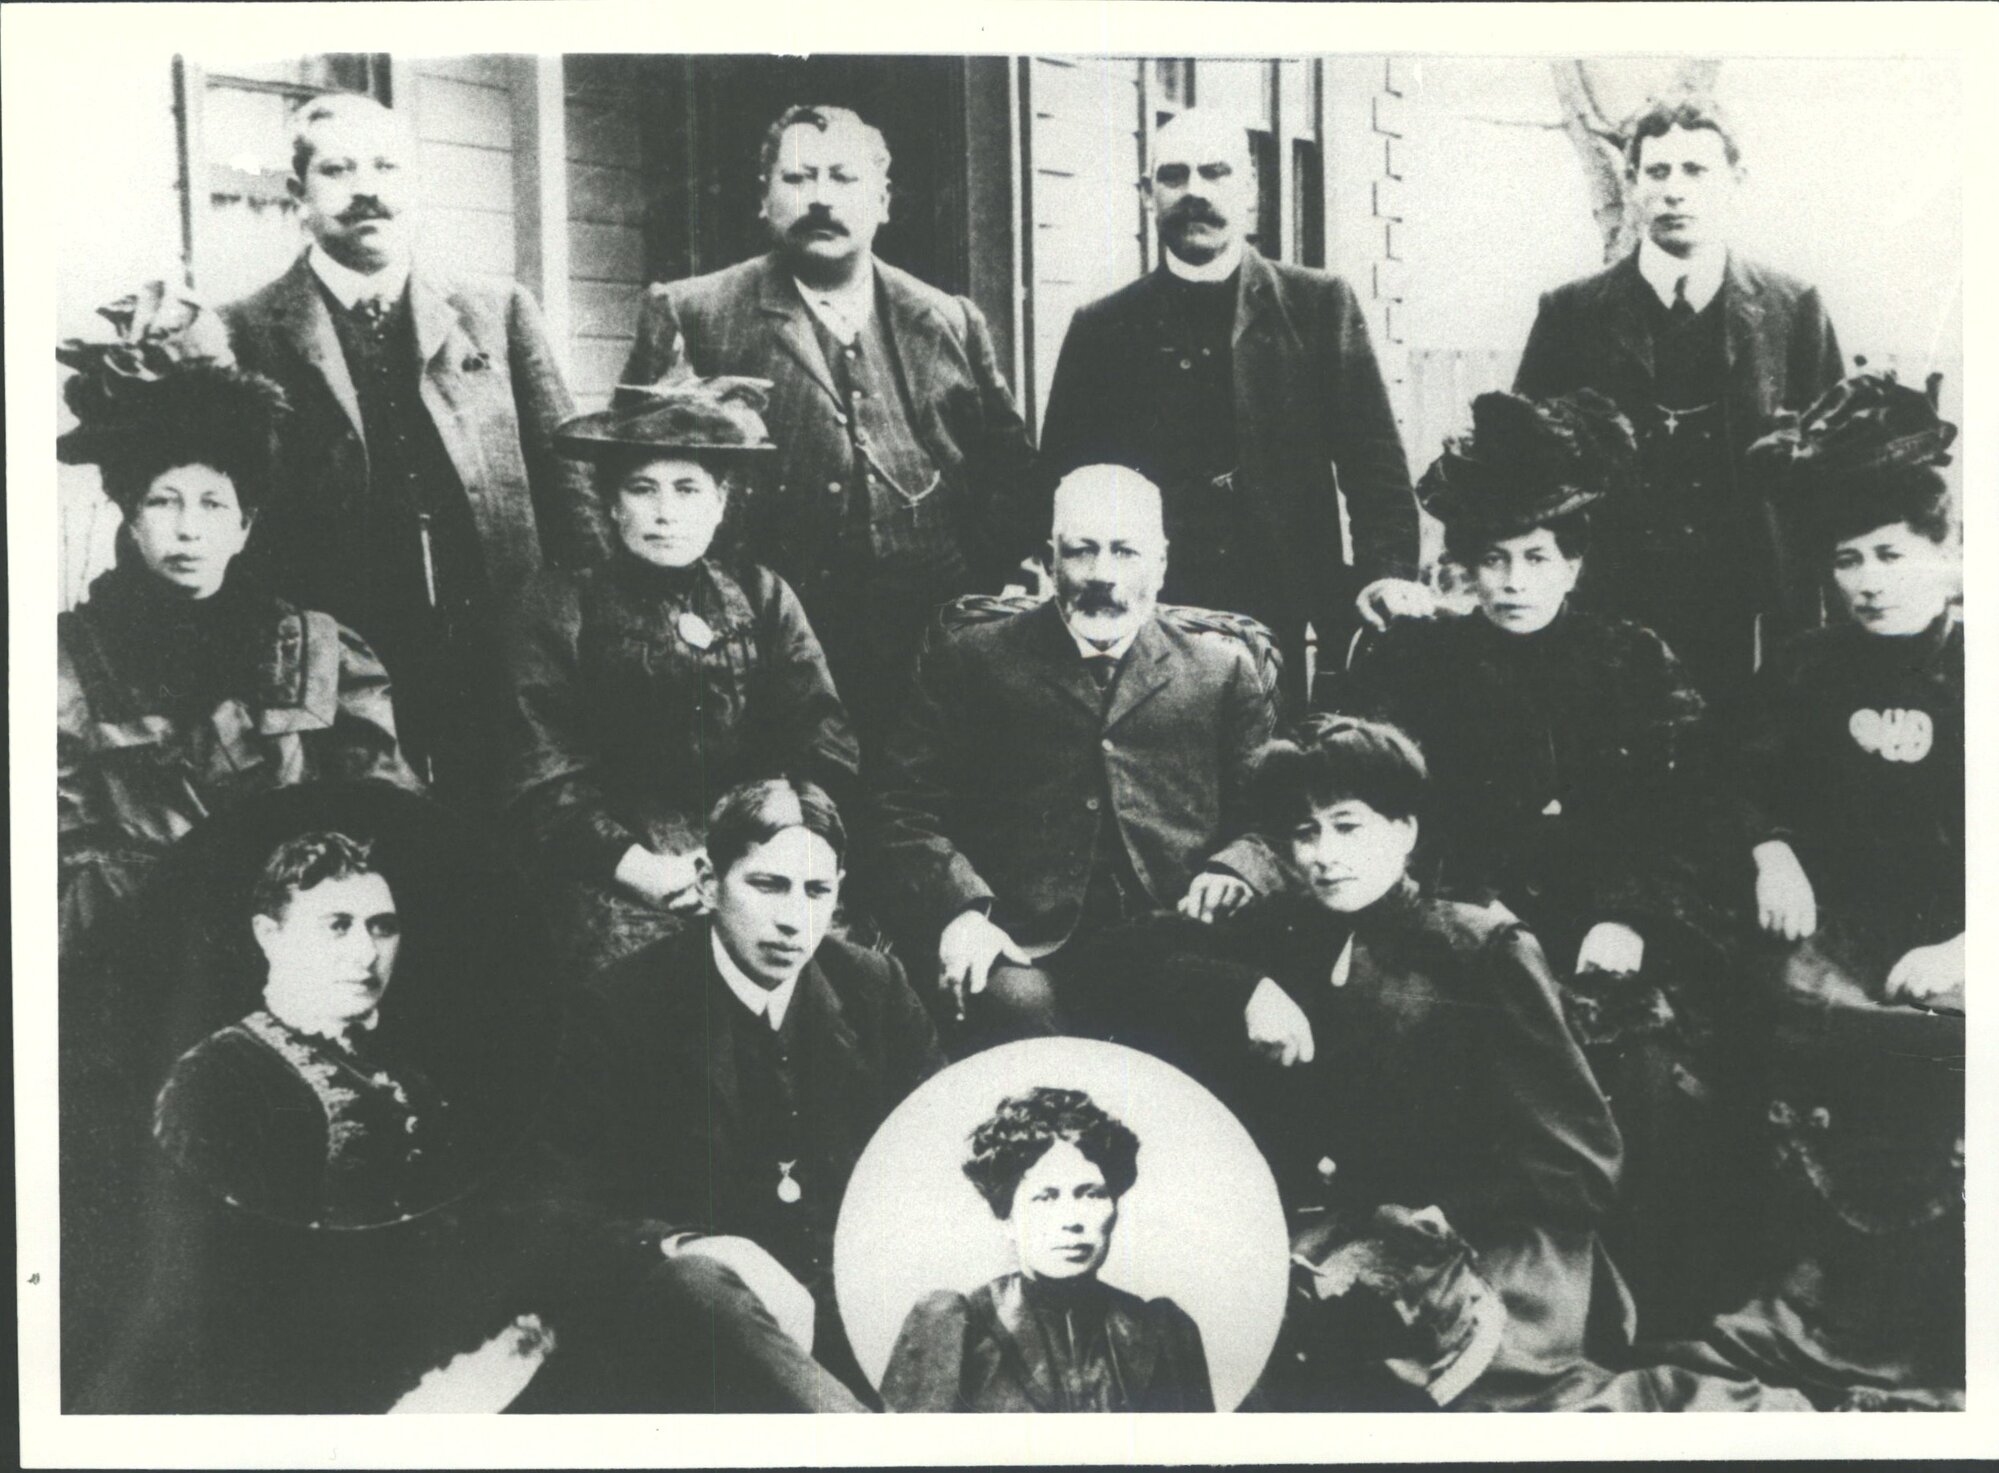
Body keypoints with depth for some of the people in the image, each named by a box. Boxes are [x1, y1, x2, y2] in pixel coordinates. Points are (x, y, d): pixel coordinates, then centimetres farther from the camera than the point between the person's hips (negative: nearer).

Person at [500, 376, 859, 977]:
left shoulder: (763, 598, 16)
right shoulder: (558, 609, 10)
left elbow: (827, 752, 8)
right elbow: (543, 781, 2)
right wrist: (635, 866, -14)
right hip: (625, 889, -2)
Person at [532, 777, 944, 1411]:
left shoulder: (878, 988, 7)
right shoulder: (622, 1004, -3)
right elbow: (574, 1204, -4)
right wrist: (684, 1247, -24)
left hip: (860, 1292, 3)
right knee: (691, 1283, -38)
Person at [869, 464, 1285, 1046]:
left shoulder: (1223, 665, 19)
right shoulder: (970, 654, 15)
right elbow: (904, 806, 8)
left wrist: (1235, 868, -8)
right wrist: (959, 907, -11)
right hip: (1026, 948, -1)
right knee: (1020, 1007, -35)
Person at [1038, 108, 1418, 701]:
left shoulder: (1320, 304, 8)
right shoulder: (1102, 328, 10)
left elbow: (1372, 456, 3)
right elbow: (1061, 473, 10)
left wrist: (1387, 571, -11)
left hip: (1287, 626, 0)